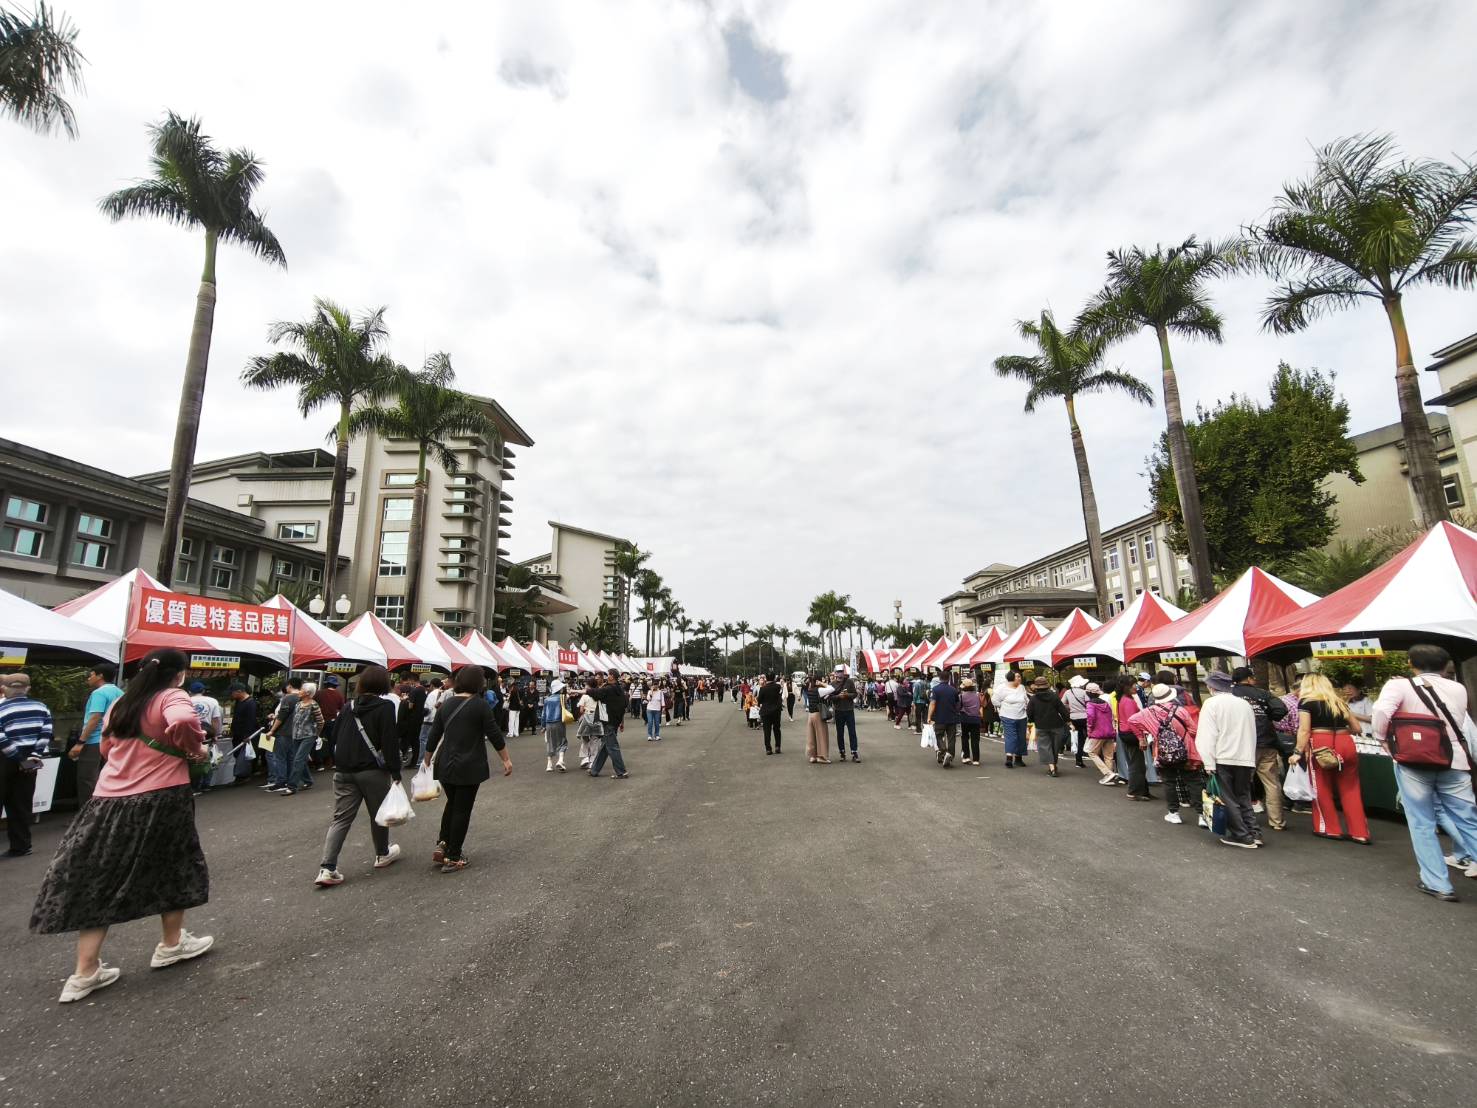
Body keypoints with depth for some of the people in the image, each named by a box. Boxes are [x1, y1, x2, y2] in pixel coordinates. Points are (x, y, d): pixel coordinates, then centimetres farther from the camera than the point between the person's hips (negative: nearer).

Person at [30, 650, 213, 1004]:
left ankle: (85, 973, 13)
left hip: (109, 801, 6)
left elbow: (107, 749, 23)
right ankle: (171, 944, 27)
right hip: (159, 799, -6)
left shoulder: (119, 704, 11)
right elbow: (183, 721, -34)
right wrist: (195, 749, -16)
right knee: (174, 868, 13)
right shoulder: (172, 697, -12)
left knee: (100, 880, 12)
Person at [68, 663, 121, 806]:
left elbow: (95, 718, -20)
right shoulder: (119, 693, 14)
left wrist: (80, 742, -20)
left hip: (95, 742, -8)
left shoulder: (99, 693, -12)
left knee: (87, 781, -2)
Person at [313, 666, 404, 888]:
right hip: (372, 771, -5)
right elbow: (390, 742, -16)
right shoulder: (385, 707, -11)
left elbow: (335, 738, 15)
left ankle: (327, 868, -4)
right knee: (378, 813, 13)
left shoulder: (348, 707, 9)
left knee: (340, 818, 6)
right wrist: (395, 772, -12)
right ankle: (382, 854, 30)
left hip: (344, 771, 5)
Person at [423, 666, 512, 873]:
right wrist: (506, 759, -2)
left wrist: (427, 760, 22)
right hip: (469, 767, -5)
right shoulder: (479, 705, -11)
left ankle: (442, 846, 19)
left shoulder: (446, 704, 4)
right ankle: (453, 858, 11)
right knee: (462, 809, 5)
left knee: (451, 804, 24)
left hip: (445, 765, 5)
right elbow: (494, 735, -11)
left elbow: (434, 735, 9)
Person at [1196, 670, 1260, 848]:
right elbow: (1252, 733, 15)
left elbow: (1208, 735, -12)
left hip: (1223, 758, -6)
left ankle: (1241, 835, 4)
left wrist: (1209, 762, -11)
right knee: (1243, 797, 16)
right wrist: (1250, 757, 20)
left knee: (1228, 798, 4)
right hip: (1245, 758, 6)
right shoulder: (1244, 703, 11)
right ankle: (1253, 832, 12)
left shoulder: (1212, 703, -7)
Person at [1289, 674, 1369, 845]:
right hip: (1346, 744, 5)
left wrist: (1298, 752, -5)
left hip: (1321, 746, -5)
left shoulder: (1305, 701, 1)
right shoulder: (1339, 701, 16)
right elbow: (1357, 728, 18)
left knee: (1322, 789, 9)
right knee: (1350, 789, 13)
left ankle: (1330, 829, 17)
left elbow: (1304, 730, -8)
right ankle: (1360, 832, 15)